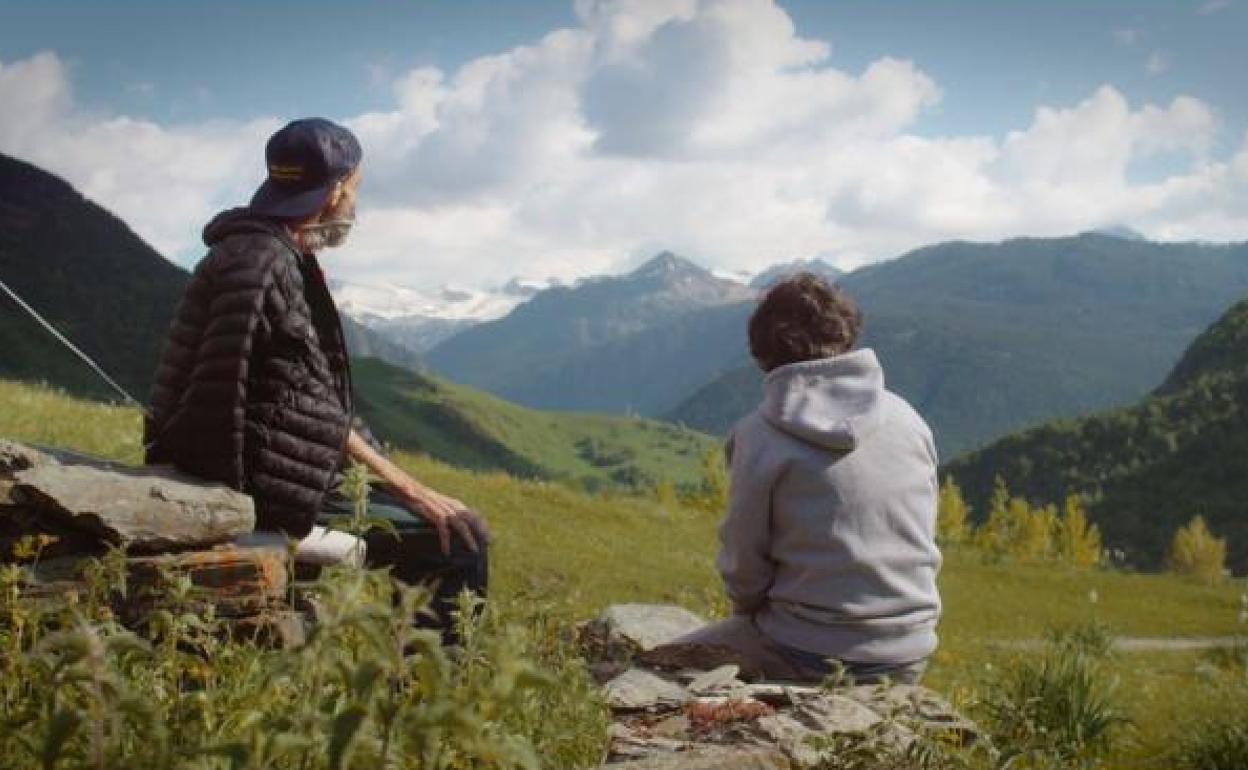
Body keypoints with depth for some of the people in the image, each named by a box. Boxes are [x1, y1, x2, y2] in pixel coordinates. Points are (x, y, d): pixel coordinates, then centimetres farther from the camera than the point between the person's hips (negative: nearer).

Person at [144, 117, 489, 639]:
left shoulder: (288, 263, 15)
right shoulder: (259, 263, -16)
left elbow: (322, 403, 16)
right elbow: (219, 404, -21)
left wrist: (409, 488, 12)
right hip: (269, 497, -10)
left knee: (447, 520, 19)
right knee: (462, 538, -9)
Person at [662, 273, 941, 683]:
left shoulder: (759, 435, -13)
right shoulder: (909, 418, 0)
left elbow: (743, 563, -6)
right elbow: (924, 542, 7)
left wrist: (750, 613, 14)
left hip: (813, 657, -5)